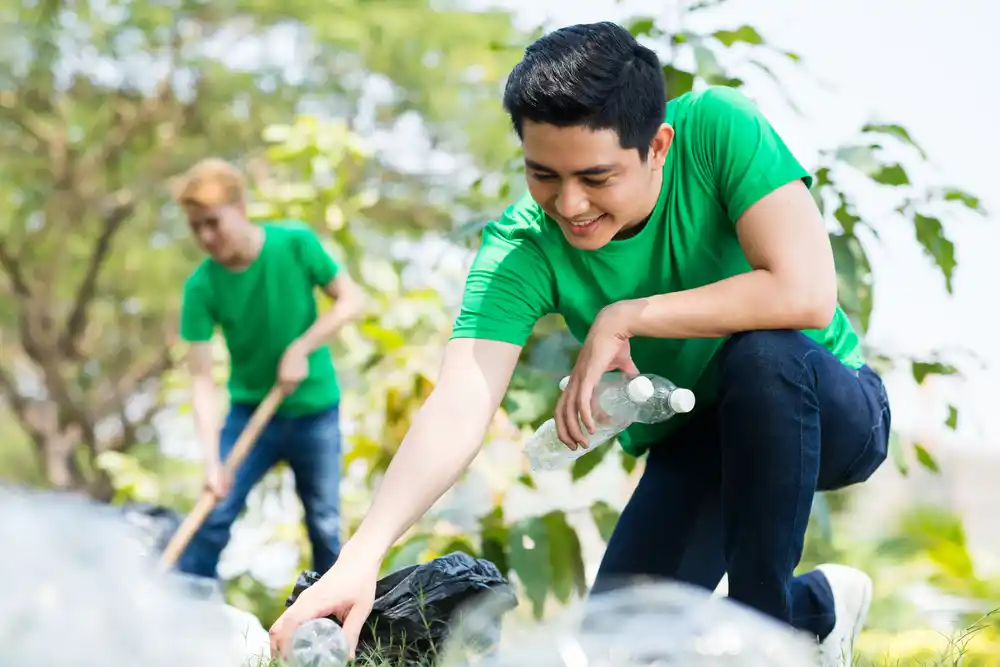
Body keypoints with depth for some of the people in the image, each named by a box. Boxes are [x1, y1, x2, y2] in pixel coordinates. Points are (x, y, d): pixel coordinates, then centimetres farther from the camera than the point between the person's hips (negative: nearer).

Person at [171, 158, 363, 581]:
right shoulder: (201, 287, -16)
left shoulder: (296, 244, -16)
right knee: (213, 517, -10)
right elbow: (202, 379, -18)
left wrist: (300, 348, -21)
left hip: (315, 409, 0)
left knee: (325, 526, 4)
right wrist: (212, 459, -28)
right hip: (249, 410, 0)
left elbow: (351, 301, -8)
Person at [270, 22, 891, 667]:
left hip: (832, 410, -3)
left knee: (762, 353, -35)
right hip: (697, 446, 3)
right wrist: (361, 556, -48)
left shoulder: (717, 128, -25)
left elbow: (805, 293, -35)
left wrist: (625, 317, -29)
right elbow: (459, 407, -33)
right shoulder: (521, 248, -21)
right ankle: (818, 606, 17)